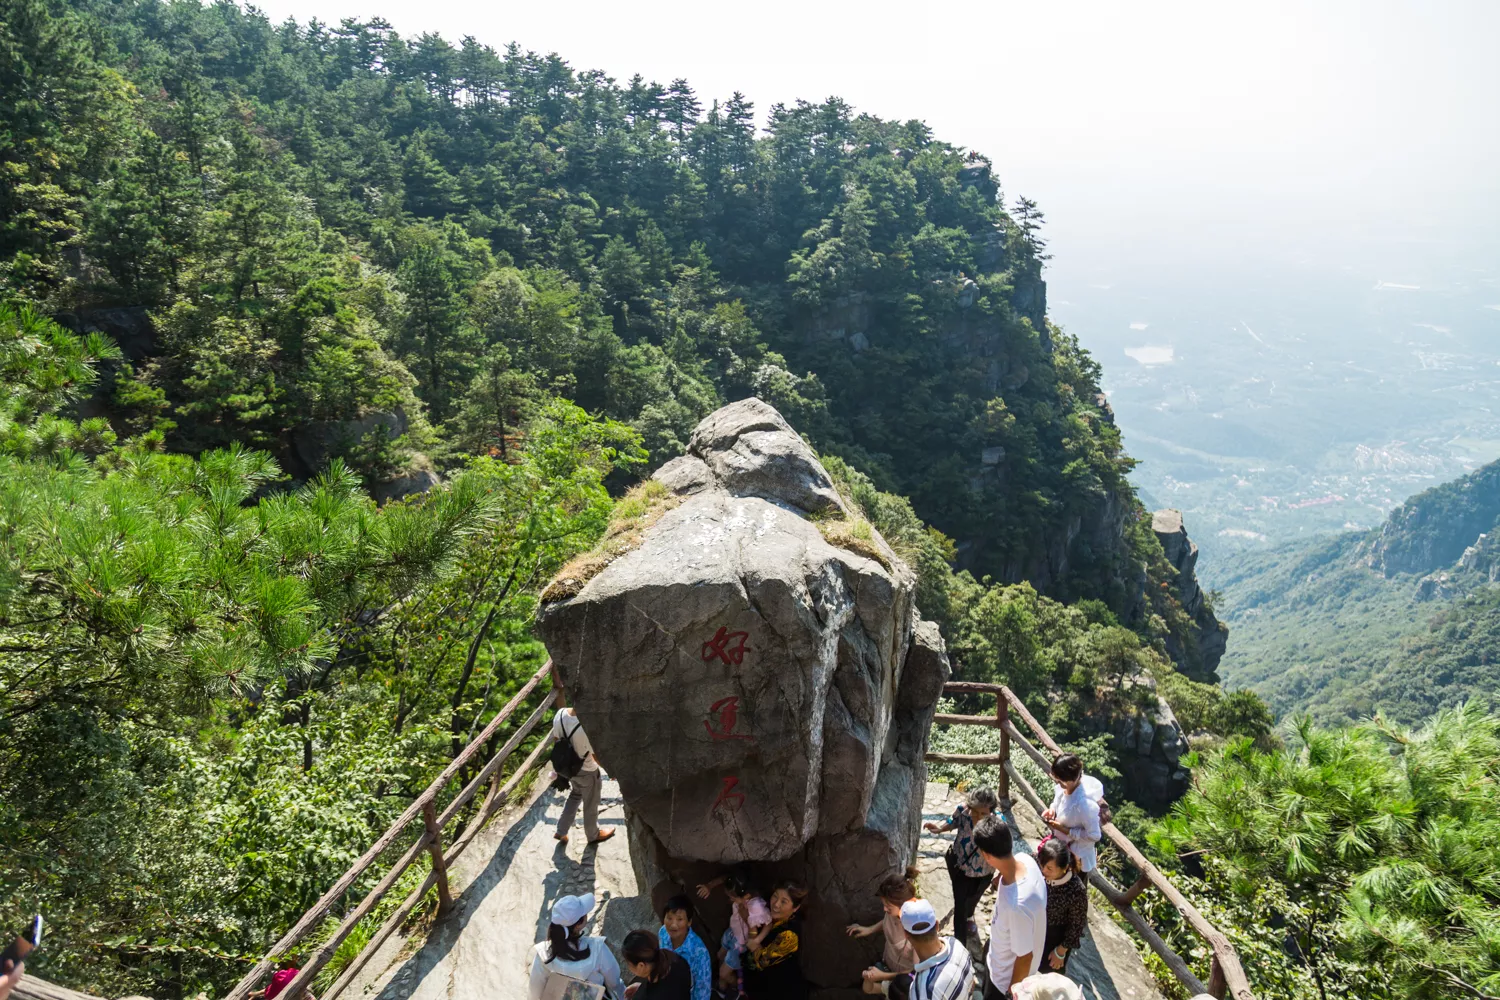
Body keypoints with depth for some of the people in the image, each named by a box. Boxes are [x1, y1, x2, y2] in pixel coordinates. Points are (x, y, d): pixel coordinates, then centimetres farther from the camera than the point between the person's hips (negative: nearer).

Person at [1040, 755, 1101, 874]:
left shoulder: (1085, 804, -40)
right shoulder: (1064, 786, -18)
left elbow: (1094, 836, -28)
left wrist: (1065, 830, -29)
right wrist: (1052, 811, -15)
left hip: (1077, 856, -6)